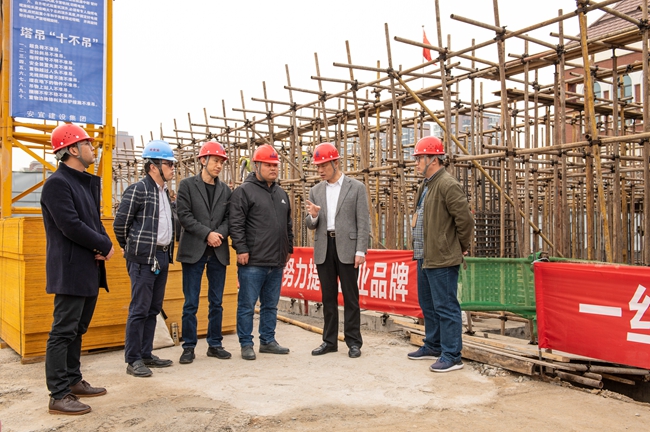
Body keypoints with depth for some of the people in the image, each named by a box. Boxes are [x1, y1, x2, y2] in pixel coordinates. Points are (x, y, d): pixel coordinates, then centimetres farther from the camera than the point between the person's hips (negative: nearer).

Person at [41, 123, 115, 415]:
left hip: (89, 269, 9)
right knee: (63, 332, -3)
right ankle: (58, 396, 4)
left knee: (77, 329, 17)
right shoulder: (57, 183, -13)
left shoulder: (87, 182, 15)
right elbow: (71, 226, -22)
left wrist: (104, 243, -5)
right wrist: (105, 246, -11)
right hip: (70, 271, -9)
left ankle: (73, 381, 29)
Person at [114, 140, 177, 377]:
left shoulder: (164, 191, 14)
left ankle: (146, 354, 23)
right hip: (143, 258, -8)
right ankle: (133, 360, 7)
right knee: (139, 309, -3)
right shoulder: (138, 189, -10)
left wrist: (167, 251, 14)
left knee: (154, 308, 13)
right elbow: (120, 223, -8)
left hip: (162, 256, 8)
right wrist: (131, 248, 3)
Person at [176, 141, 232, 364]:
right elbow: (184, 216, -7)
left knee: (216, 302, 9)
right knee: (191, 303, 1)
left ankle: (215, 344, 20)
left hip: (218, 251, 4)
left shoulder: (225, 190, 11)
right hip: (194, 251, -3)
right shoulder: (187, 185, 1)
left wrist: (220, 233, -13)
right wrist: (207, 234, -14)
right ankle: (189, 347, 12)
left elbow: (228, 218, 7)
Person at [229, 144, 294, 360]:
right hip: (253, 262, -7)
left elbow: (288, 224, 23)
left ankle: (268, 341, 25)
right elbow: (236, 223, -11)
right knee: (247, 305, 2)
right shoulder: (244, 191, -5)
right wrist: (241, 249, -15)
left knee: (271, 305, 14)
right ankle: (246, 344, 13)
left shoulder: (281, 193, 17)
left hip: (277, 262, 7)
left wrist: (289, 248, 19)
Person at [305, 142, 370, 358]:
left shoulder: (356, 187, 0)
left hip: (347, 247, -4)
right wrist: (313, 215, -13)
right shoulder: (315, 191, 11)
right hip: (324, 248, 4)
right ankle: (329, 340, 20)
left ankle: (353, 342, 12)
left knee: (350, 297, 2)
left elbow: (363, 222, -4)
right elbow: (311, 225, 10)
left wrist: (360, 251, -11)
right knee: (328, 297, 10)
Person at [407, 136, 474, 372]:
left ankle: (452, 356, 7)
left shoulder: (448, 185, -16)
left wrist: (462, 247, -6)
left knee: (445, 308, -3)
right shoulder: (424, 186, 15)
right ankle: (433, 346, 34)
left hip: (442, 259, -11)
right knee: (428, 305, 20)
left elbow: (465, 219, -18)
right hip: (424, 257, 11)